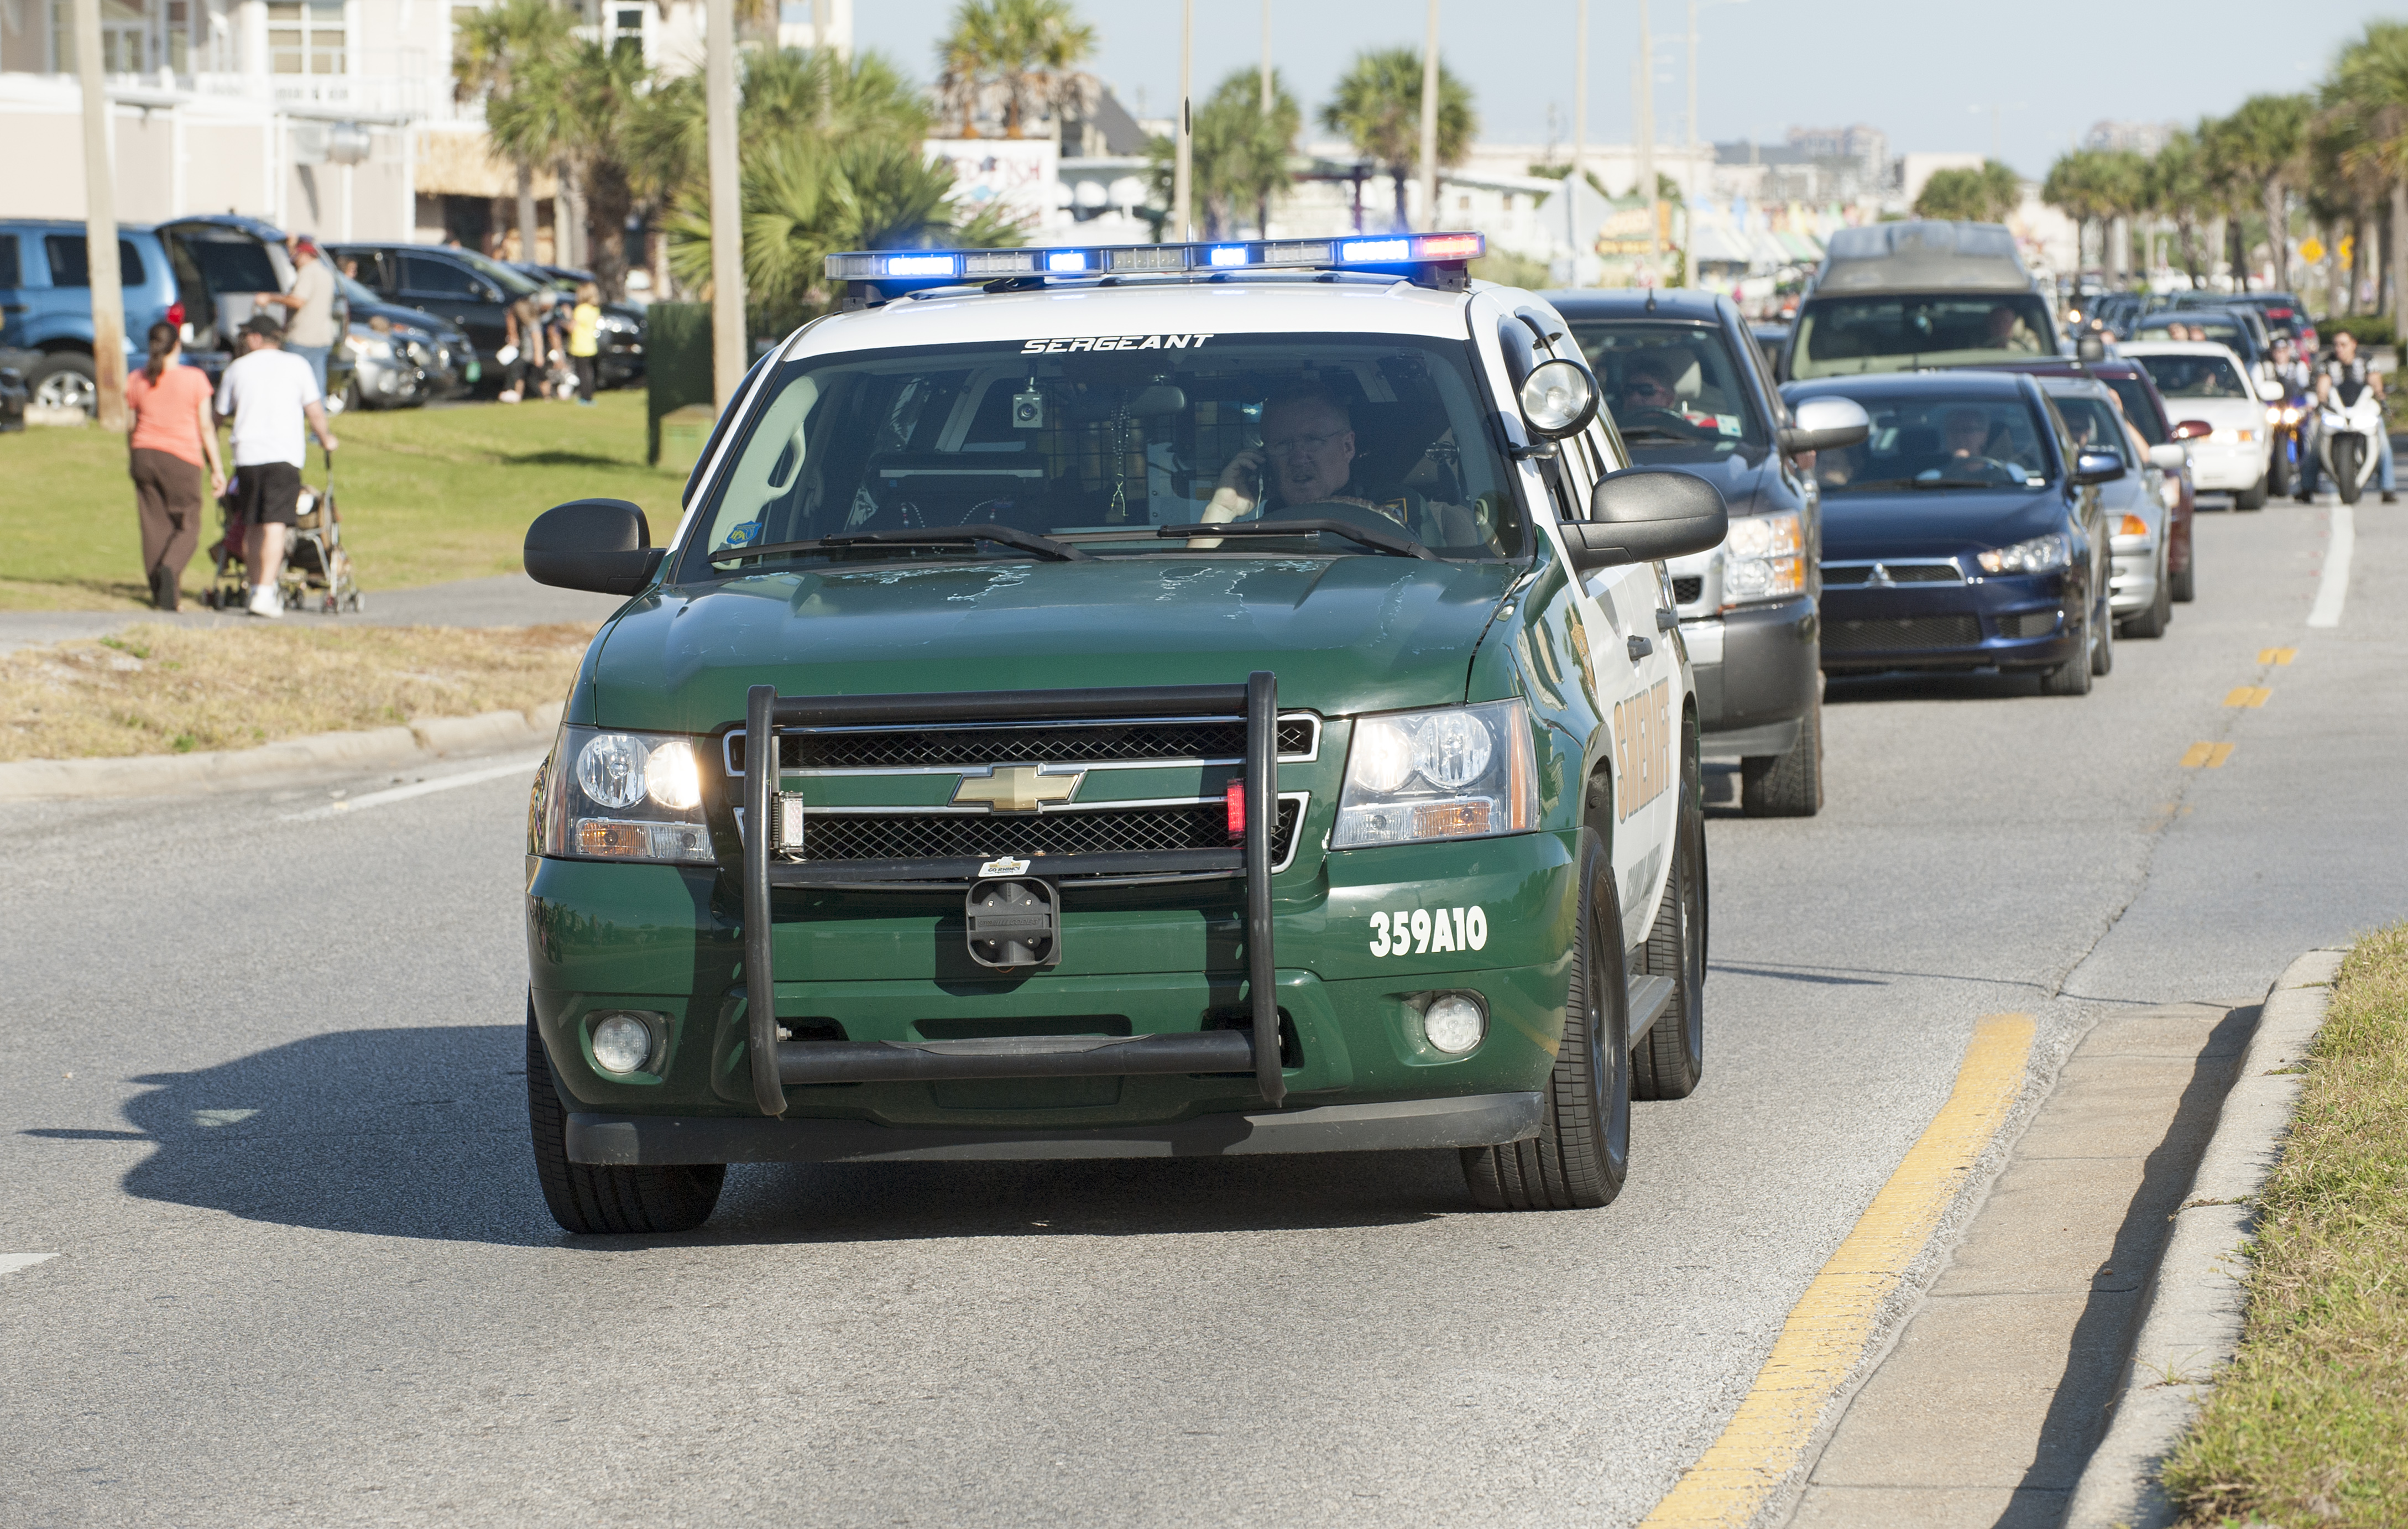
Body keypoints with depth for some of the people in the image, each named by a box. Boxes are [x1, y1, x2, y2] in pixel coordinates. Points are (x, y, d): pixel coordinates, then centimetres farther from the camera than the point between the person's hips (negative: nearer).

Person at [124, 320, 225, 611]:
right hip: (182, 457, -3)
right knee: (188, 527, 3)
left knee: (155, 525, 10)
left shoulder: (136, 381, 4)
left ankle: (158, 590, 10)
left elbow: (131, 427, 9)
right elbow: (206, 427, -3)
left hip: (144, 455, 3)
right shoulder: (195, 379, -5)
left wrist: (131, 463, 22)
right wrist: (217, 469, 2)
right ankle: (169, 569, -25)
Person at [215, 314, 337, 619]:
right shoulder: (296, 365, 7)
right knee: (275, 525, -8)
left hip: (247, 454, 2)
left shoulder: (237, 368, 10)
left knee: (254, 527, 12)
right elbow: (314, 411, 5)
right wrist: (325, 438, 23)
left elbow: (222, 413, 18)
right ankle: (265, 593, -17)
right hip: (284, 454, -2)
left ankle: (256, 589, 15)